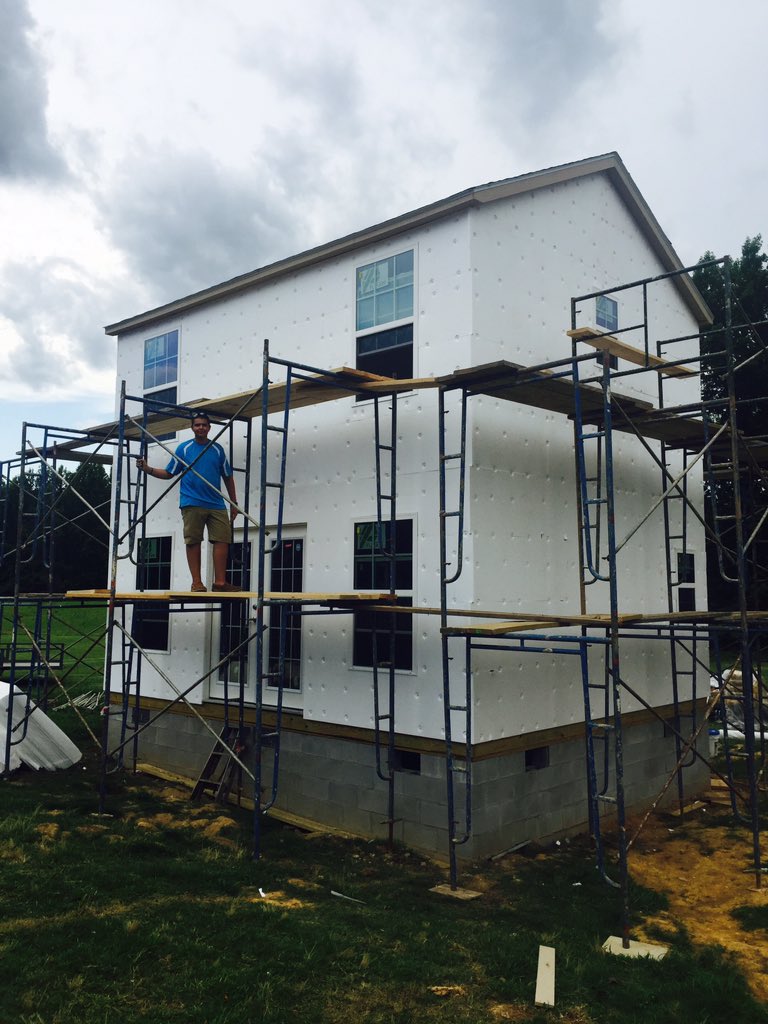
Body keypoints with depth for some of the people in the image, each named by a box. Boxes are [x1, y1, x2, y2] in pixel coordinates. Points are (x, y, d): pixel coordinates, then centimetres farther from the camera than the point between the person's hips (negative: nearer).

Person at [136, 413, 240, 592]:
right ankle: (197, 582, 4)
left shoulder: (217, 449, 12)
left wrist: (234, 503, 13)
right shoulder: (184, 448, 7)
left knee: (222, 540, -6)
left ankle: (220, 582, -2)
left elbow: (228, 477, 16)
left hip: (216, 504, 2)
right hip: (192, 504, -2)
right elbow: (169, 473, 8)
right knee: (193, 542, -1)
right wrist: (148, 469, -7)